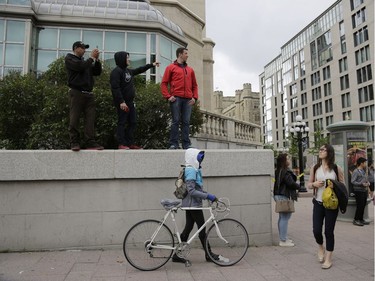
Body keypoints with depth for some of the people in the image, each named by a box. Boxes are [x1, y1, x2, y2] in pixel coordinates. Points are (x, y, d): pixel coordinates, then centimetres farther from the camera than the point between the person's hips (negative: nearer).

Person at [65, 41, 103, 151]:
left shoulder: (86, 61, 24)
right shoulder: (69, 58, 7)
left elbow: (97, 72, 17)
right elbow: (80, 67, -11)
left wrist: (96, 59, 6)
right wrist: (92, 57, -3)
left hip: (89, 94, 5)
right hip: (76, 92, -5)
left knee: (90, 119, -3)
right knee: (74, 119, -5)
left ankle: (90, 143, -4)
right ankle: (74, 142, 2)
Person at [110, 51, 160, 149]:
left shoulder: (128, 71, 16)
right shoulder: (116, 71, -10)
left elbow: (139, 70, 33)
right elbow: (115, 88, -18)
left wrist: (152, 65, 38)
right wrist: (121, 101, -25)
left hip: (130, 102, 9)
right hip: (122, 102, -9)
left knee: (133, 122, 8)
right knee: (122, 123, -4)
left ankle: (130, 143, 14)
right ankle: (121, 144, 1)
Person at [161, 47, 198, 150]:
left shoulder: (190, 70, 21)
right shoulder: (171, 67, 10)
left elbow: (194, 85, 22)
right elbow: (164, 83, 4)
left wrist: (194, 97, 6)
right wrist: (168, 96, -9)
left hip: (188, 100, 4)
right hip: (176, 98, -3)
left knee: (186, 122, 2)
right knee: (176, 121, -5)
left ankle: (186, 144, 5)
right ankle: (173, 144, -1)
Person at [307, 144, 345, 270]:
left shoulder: (336, 168, -3)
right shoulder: (315, 168, 3)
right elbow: (309, 184, 9)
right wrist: (314, 184, -13)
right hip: (318, 203, 2)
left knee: (329, 231, 5)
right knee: (316, 230, 2)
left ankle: (328, 259, 20)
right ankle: (321, 247, 35)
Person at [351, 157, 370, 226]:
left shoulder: (363, 171, 14)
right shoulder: (356, 171, -12)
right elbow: (353, 181, -17)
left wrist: (368, 183, 4)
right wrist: (362, 184, -22)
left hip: (365, 190, 8)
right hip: (359, 191, -8)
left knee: (363, 206, 11)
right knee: (359, 206, -7)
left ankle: (361, 219, 21)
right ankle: (356, 220, 4)